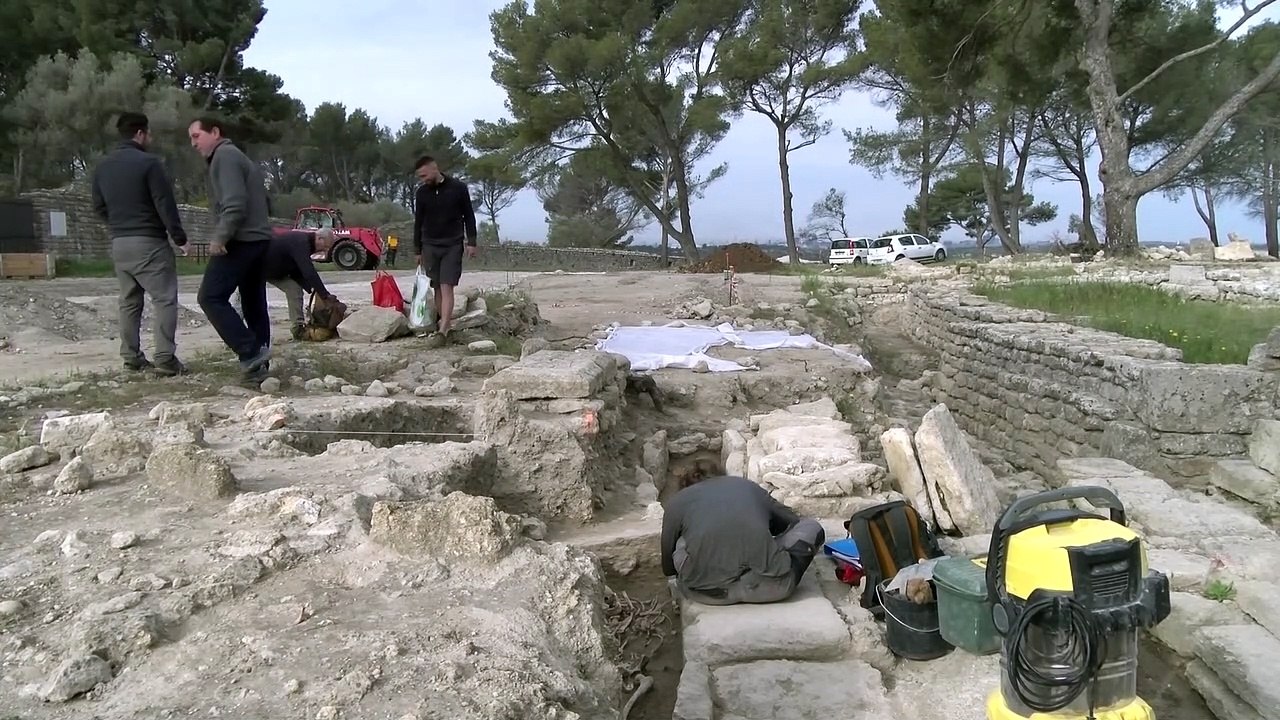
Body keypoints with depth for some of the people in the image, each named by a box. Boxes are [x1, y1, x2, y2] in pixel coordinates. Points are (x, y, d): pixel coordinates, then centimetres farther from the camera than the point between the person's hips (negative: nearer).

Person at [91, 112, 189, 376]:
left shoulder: (103, 166, 12)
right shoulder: (148, 162, -11)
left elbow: (99, 207, 18)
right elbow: (165, 205, -14)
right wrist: (179, 237, -8)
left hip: (118, 243, 8)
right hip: (149, 242, -8)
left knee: (129, 301, 13)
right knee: (164, 299, -6)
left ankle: (131, 357, 14)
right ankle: (165, 359, -13)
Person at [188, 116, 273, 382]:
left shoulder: (224, 156, -8)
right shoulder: (238, 157, 23)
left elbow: (234, 204, -21)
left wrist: (220, 238, -19)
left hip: (240, 241, -10)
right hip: (259, 239, 10)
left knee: (210, 297, -9)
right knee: (254, 303, 9)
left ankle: (251, 351, -16)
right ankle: (258, 362, 10)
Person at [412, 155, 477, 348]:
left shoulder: (458, 187, -4)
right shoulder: (422, 193, 3)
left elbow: (469, 216, 2)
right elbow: (418, 223, 10)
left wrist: (471, 242, -3)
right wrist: (417, 251, 10)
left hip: (453, 245, -3)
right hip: (430, 245, 3)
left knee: (446, 287, -11)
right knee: (436, 288, 3)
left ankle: (442, 332, -17)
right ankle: (442, 323, 11)